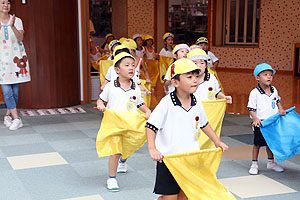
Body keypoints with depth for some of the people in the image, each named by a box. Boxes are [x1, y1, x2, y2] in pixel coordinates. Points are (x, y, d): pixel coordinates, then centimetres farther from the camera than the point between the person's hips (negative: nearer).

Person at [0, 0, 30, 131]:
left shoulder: (17, 21, 3)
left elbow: (20, 38, -10)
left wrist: (12, 26, -27)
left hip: (16, 58, 1)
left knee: (15, 91, 6)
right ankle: (16, 119, -7)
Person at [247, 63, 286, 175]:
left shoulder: (274, 90, 2)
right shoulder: (254, 93, -15)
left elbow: (277, 101, 20)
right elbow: (251, 109, -14)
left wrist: (281, 109, 4)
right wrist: (255, 119, -27)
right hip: (260, 123, -5)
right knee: (257, 143, 4)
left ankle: (271, 162, 32)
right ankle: (254, 164, 17)